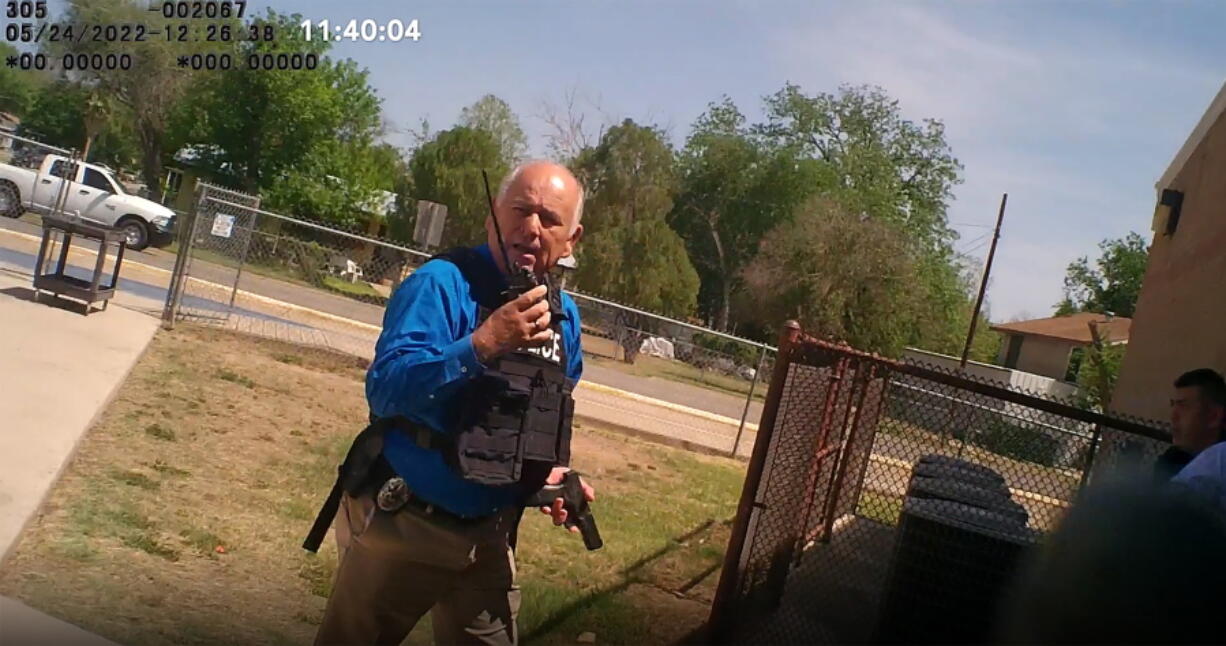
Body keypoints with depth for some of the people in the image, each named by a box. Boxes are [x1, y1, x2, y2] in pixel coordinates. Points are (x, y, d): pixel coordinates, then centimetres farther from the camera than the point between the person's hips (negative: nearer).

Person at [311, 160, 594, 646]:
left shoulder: (564, 317, 2)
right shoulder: (443, 283, -20)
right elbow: (385, 389, -32)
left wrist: (549, 471, -2)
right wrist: (482, 346, -42)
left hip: (490, 535, 6)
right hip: (402, 524, -5)